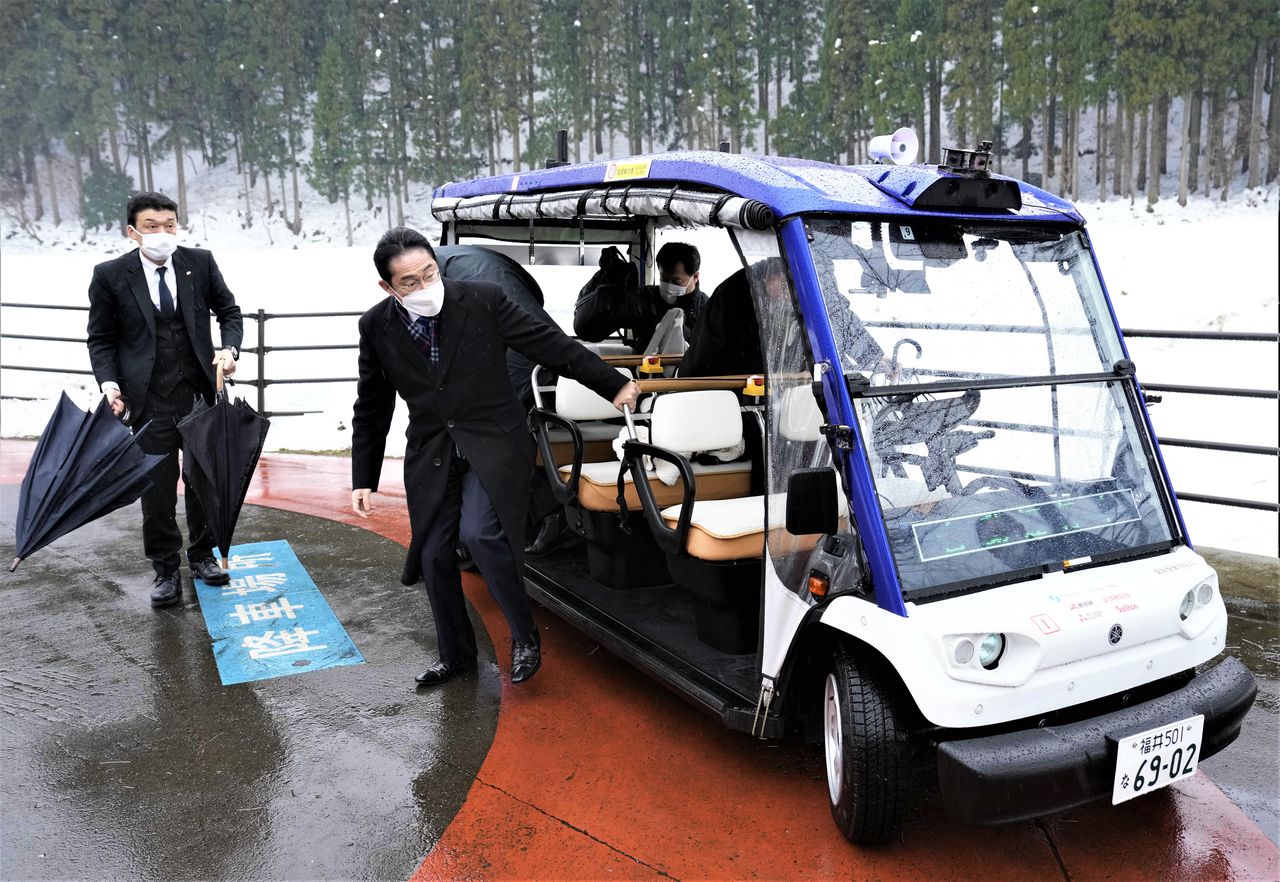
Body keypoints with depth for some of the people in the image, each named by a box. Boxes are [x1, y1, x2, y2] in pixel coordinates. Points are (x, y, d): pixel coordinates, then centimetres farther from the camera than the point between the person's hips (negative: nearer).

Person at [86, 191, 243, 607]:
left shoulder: (200, 262, 0)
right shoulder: (110, 275, -4)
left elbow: (229, 312, 9)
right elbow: (101, 338, 2)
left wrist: (229, 348, -10)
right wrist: (109, 382, -13)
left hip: (202, 391, 2)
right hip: (150, 400, -2)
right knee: (158, 488, 3)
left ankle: (201, 555, 31)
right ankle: (166, 569, 19)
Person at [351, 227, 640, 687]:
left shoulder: (482, 299, -13)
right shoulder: (376, 327, -3)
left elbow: (551, 343, -6)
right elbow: (371, 409, 7)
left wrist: (614, 385, -5)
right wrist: (363, 479, 6)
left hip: (493, 442, -4)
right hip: (431, 453, 4)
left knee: (480, 532, -23)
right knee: (433, 555, 6)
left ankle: (524, 636, 0)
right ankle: (455, 654, 29)